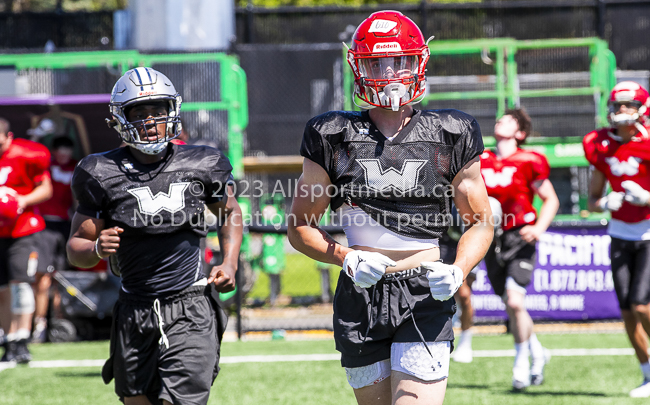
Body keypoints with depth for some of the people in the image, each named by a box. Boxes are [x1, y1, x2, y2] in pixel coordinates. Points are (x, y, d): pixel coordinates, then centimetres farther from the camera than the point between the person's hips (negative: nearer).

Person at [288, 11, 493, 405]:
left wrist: (457, 271, -11)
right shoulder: (334, 137, 5)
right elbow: (300, 226, 9)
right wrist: (346, 258, -9)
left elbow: (480, 223, 9)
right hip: (361, 295, 2)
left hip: (424, 297, -2)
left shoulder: (449, 136, 4)